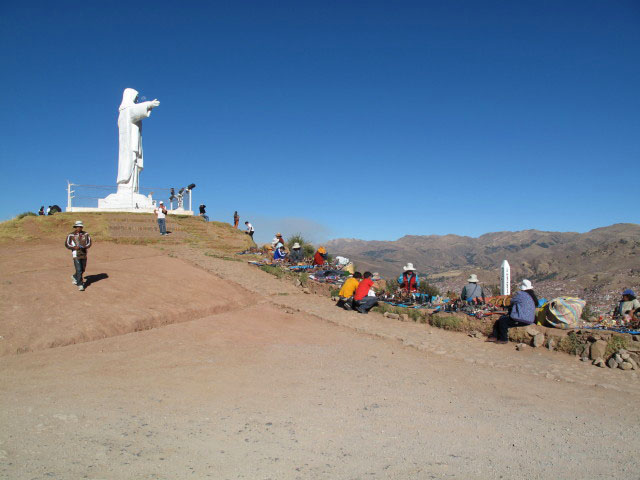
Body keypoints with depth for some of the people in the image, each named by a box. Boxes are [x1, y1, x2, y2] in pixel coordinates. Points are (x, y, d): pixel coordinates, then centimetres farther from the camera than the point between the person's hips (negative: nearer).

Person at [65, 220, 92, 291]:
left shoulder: (86, 234, 3)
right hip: (76, 255, -4)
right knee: (79, 270, -10)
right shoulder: (71, 235, -4)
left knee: (83, 269, 15)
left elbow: (89, 243, -1)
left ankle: (74, 277, 44)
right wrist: (74, 247, -21)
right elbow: (67, 244, -5)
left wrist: (83, 247, -20)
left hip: (84, 254, 4)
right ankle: (80, 285, -3)